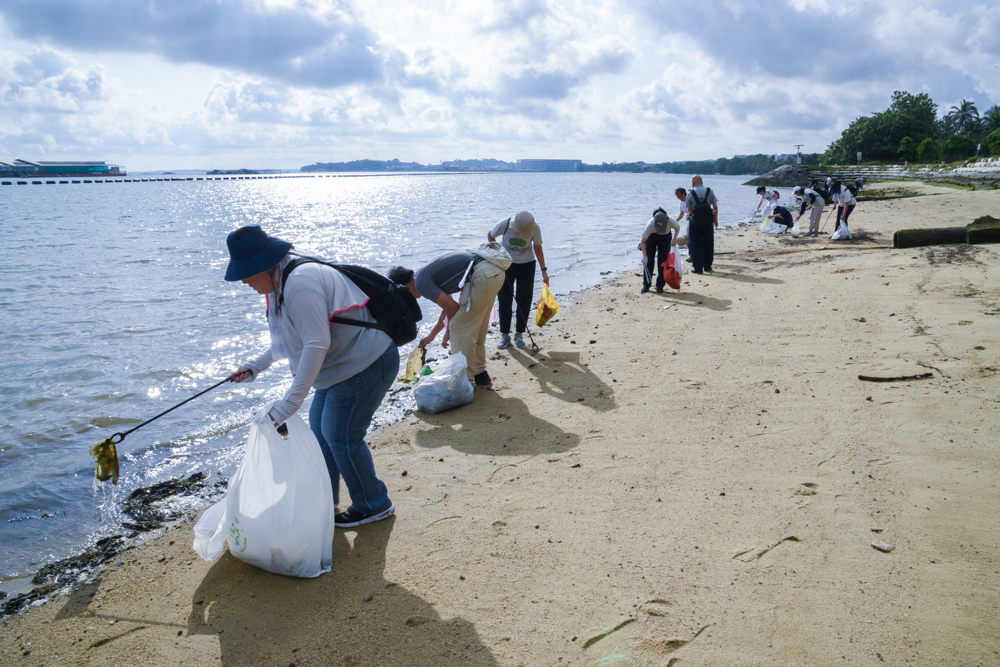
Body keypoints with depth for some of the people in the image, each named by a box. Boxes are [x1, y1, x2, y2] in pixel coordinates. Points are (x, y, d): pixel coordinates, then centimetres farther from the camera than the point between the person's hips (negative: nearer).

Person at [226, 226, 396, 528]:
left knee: (340, 435, -2)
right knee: (320, 426, 19)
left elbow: (316, 344, -34)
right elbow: (289, 338, 20)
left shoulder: (300, 285, -27)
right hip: (344, 363, 11)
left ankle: (373, 506, 17)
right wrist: (255, 367, 12)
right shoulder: (281, 283, 7)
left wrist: (286, 406, -34)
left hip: (366, 364, -11)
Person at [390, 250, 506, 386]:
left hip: (481, 276, -10)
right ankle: (479, 374, 33)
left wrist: (450, 330, 15)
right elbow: (448, 304, 37)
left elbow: (452, 307, -6)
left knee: (460, 329, 2)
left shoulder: (420, 282, -3)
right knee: (477, 328, 22)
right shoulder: (428, 272, 26)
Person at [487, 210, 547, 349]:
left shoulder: (535, 228, -20)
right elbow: (490, 235, -3)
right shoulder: (504, 225, -23)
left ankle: (519, 335, 12)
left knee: (524, 300, -1)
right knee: (504, 299, 0)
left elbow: (537, 248, -5)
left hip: (526, 265, 1)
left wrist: (544, 270, -5)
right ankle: (504, 335, 10)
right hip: (506, 264, 0)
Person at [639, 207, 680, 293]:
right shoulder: (650, 225, -39)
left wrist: (675, 238, -22)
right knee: (648, 261, -6)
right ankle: (646, 285, 3)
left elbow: (678, 227, -8)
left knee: (663, 262, -5)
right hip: (652, 237, -1)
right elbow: (643, 241, -29)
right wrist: (644, 256, -34)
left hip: (665, 238, 1)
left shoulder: (671, 221, -35)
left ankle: (660, 286, 4)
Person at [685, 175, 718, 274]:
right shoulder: (710, 191, 2)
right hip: (708, 222, 2)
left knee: (696, 245, 4)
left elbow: (689, 210, -1)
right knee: (708, 244, 13)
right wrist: (716, 219, 11)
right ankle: (707, 267, 19)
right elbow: (715, 207, 2)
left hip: (695, 222, -2)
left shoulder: (690, 194, -4)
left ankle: (698, 268, 2)